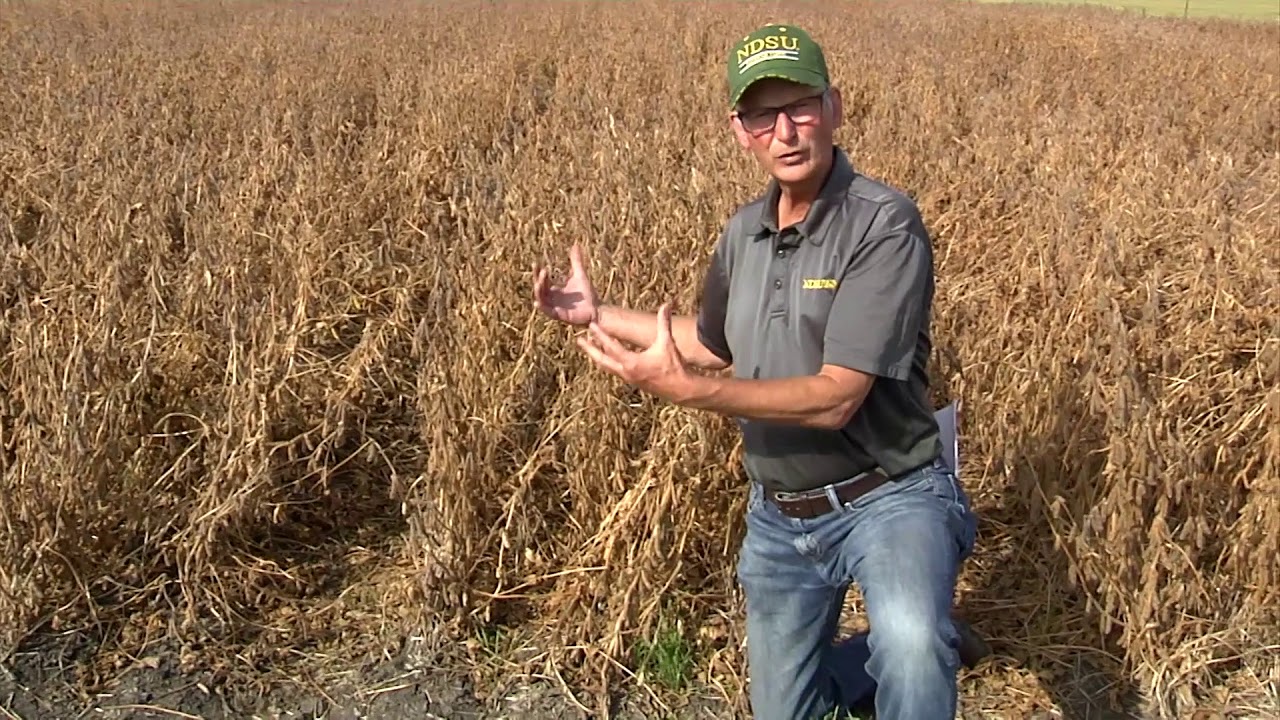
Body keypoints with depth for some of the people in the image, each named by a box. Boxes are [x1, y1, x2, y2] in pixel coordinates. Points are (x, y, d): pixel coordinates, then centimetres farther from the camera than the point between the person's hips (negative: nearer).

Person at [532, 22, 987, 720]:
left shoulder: (884, 224, -21)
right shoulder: (744, 230, 1)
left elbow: (834, 397, -27)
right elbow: (715, 343, 20)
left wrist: (686, 388, -32)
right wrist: (598, 314, 15)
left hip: (886, 499, -7)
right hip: (779, 516, 7)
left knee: (910, 647, -38)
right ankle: (930, 641, 40)